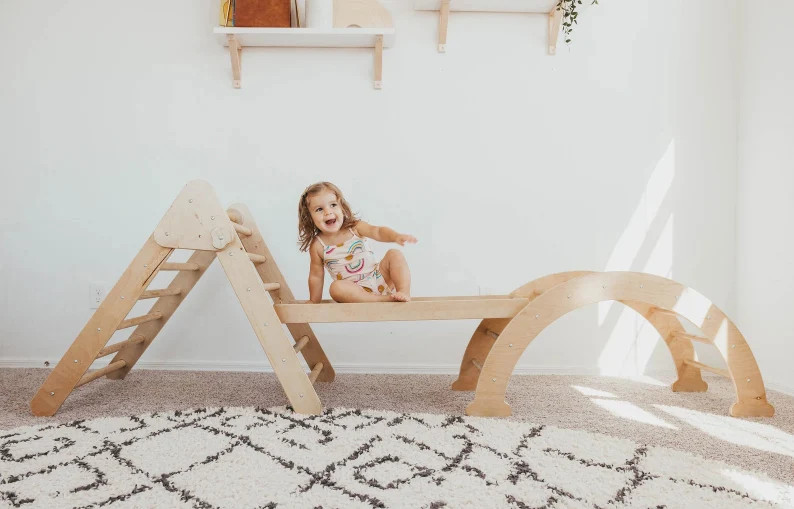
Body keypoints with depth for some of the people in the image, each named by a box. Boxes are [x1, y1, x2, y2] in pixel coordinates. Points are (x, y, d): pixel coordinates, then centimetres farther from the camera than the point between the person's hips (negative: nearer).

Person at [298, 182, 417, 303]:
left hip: (379, 277, 2)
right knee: (335, 287, -33)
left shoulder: (355, 227, -4)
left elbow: (377, 232, -21)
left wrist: (396, 236, -43)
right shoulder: (317, 246, -5)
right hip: (353, 289, -2)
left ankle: (404, 291, -23)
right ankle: (384, 299, -33)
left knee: (394, 254, -13)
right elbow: (316, 276, 4)